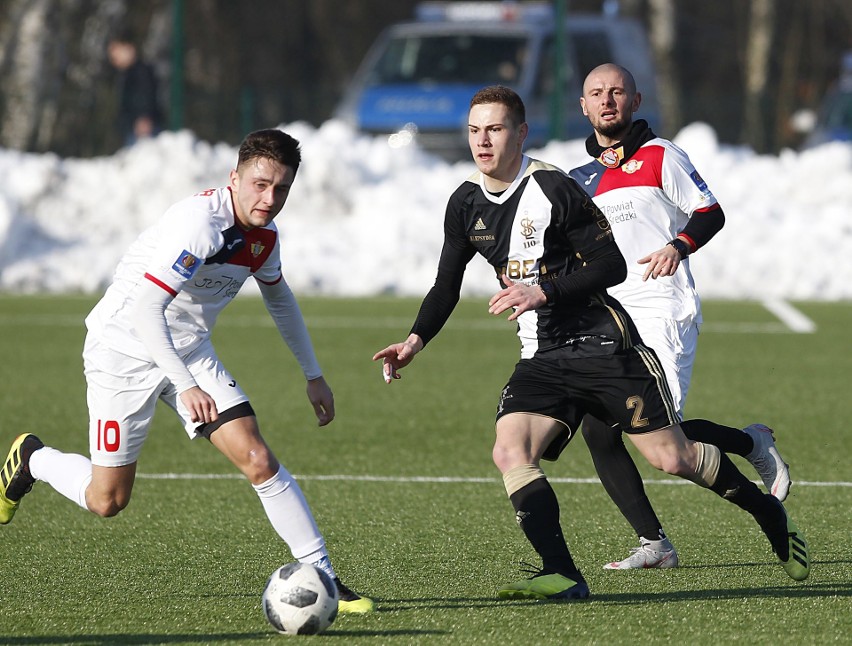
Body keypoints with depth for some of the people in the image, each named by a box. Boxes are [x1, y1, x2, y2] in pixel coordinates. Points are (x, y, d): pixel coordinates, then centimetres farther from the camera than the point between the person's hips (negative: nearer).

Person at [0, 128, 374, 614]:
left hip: (189, 352, 6)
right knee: (107, 500, 1)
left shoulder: (263, 234, -2)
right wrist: (186, 386, -37)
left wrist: (313, 375, 20)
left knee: (258, 459, -12)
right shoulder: (202, 223, -29)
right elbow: (145, 310, -33)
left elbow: (279, 296, 20)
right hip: (125, 345, -6)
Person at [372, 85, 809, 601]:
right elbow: (447, 284, 19)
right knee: (510, 451, -19)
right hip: (541, 361, 6)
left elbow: (612, 265, -13)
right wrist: (416, 341, 5)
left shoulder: (553, 188, -13)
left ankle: (771, 515, 20)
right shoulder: (466, 204, 7)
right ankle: (562, 577, -20)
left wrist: (544, 291, -23)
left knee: (672, 457, -4)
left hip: (603, 345, -6)